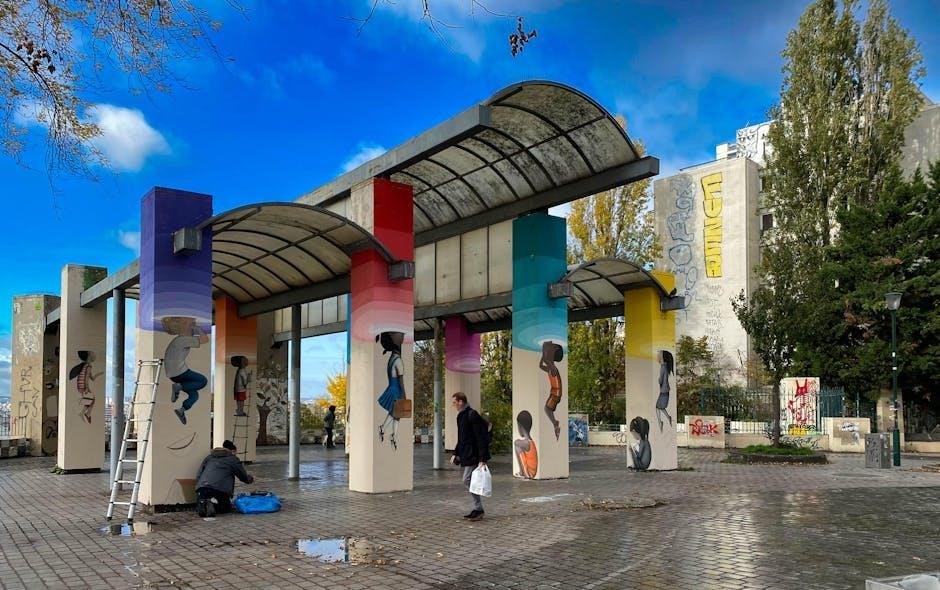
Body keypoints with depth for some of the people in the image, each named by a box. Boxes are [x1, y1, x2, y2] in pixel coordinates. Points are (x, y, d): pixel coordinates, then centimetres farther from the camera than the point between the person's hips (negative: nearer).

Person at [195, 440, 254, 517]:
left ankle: (202, 503, -11)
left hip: (201, 488, 4)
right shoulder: (233, 459, 14)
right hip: (221, 488, -4)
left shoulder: (209, 458, 28)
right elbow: (244, 477, 21)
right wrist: (251, 479, 42)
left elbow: (198, 476, 23)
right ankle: (214, 503, -14)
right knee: (226, 508, 19)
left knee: (200, 509, 25)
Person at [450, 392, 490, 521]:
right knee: (470, 481, 11)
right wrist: (456, 454, 20)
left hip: (473, 455, -10)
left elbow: (481, 438, -20)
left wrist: (483, 458, -23)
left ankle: (478, 509, -3)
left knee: (468, 480, -10)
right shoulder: (462, 416, 15)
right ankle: (477, 509, 18)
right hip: (467, 455, 10)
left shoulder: (472, 415, -16)